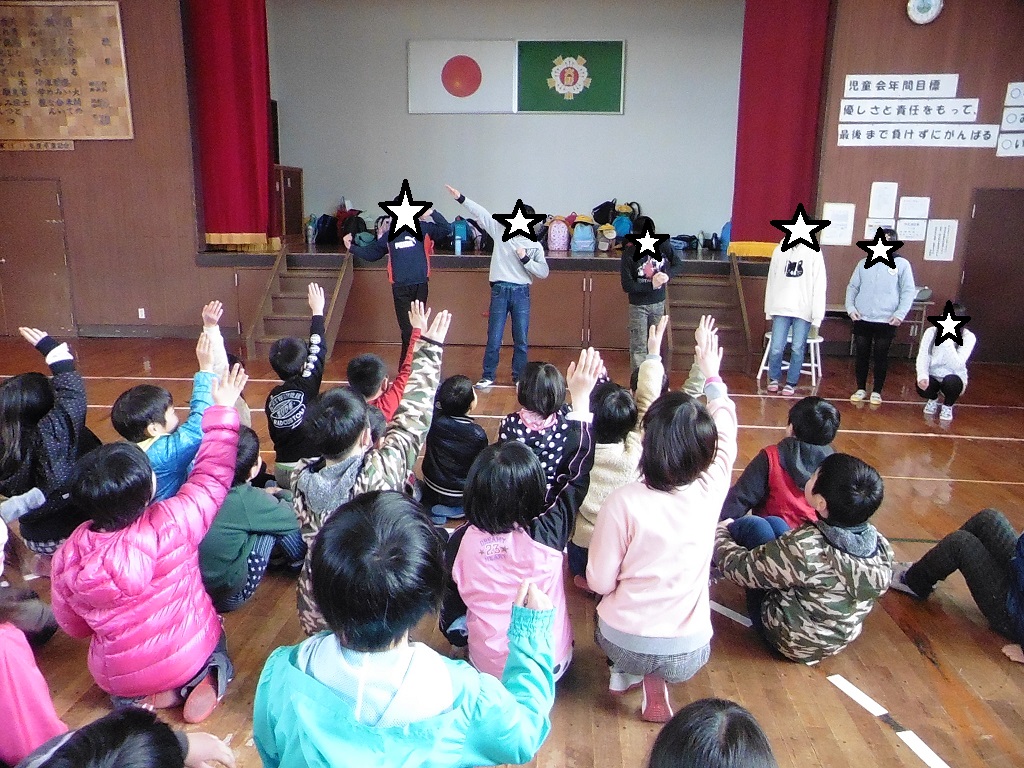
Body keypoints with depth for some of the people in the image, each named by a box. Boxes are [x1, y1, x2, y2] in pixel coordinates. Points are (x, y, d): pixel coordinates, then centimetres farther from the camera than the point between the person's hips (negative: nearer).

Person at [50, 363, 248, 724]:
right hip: (190, 656, -3)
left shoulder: (69, 555, -20)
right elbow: (212, 477, -13)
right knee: (214, 636, 33)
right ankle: (205, 681, 2)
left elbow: (72, 624, -2)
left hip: (118, 677, 3)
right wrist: (223, 410, -4)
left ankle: (143, 696, 9)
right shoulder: (171, 524, -31)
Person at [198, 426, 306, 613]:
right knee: (278, 520, 0)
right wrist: (283, 494, 12)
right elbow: (294, 518, -7)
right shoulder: (246, 499, -23)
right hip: (229, 597, -6)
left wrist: (265, 496, 18)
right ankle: (302, 561, 25)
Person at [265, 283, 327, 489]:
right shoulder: (306, 386, -11)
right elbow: (318, 350, -1)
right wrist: (317, 310, 9)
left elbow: (276, 436, 13)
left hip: (281, 470, 5)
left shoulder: (272, 398, 4)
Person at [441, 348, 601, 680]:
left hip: (488, 671, 2)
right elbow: (578, 473, -12)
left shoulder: (461, 541, -21)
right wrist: (581, 398, -9)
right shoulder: (546, 533, -25)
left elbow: (449, 614, -8)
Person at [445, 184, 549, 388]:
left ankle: (519, 377, 19)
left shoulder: (535, 246, 3)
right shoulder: (501, 231, 5)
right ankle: (488, 376, 15)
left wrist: (526, 259, -12)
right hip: (499, 290, 0)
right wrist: (461, 198, -1)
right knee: (494, 338, 3)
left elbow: (544, 272, -2)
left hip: (521, 292, 0)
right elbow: (481, 214, 2)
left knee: (521, 340, 6)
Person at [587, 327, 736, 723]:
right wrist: (712, 378, 21)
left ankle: (628, 673, 16)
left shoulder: (623, 502, -22)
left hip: (623, 642, 0)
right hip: (688, 654, 1)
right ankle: (654, 688, 15)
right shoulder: (710, 491, -14)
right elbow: (726, 435, 7)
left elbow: (600, 582, -12)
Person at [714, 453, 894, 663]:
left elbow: (740, 567, -22)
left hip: (788, 638, -6)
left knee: (753, 525, 2)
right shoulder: (881, 545, -17)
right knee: (773, 523, 10)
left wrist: (720, 533, 0)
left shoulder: (805, 548, -37)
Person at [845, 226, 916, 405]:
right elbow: (852, 287, 12)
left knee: (881, 358, 6)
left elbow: (909, 291, -1)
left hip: (887, 321, -2)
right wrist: (850, 307, -3)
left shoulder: (901, 264, 0)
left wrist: (900, 314, -11)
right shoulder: (864, 263, 9)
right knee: (861, 356, 9)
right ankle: (861, 389, 21)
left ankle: (876, 391, 18)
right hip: (862, 320, 2)